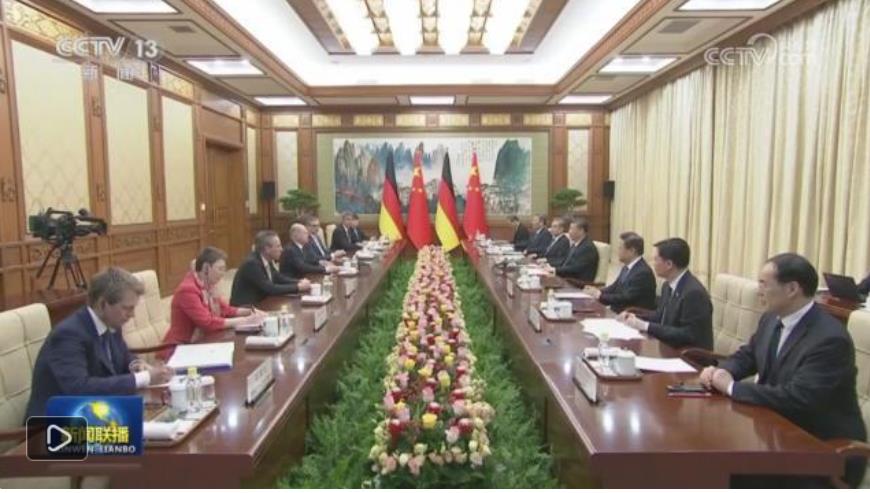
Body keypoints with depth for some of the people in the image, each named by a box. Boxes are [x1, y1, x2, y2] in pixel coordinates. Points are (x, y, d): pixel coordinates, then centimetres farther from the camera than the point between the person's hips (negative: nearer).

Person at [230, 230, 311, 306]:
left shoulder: (267, 260, 1)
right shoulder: (252, 263, -22)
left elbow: (278, 278, 11)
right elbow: (270, 289, -24)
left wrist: (299, 282, -5)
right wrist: (298, 287, -19)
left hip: (258, 304, 8)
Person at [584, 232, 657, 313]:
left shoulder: (643, 272, -19)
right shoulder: (627, 267, 10)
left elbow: (626, 299, -22)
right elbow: (615, 287, 15)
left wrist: (601, 296, -16)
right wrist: (598, 291, -3)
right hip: (617, 312, 8)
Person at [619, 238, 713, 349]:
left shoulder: (694, 292, -23)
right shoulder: (669, 286, 5)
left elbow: (687, 335, -24)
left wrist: (646, 326, -24)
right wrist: (636, 318, -1)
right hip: (670, 348, 8)